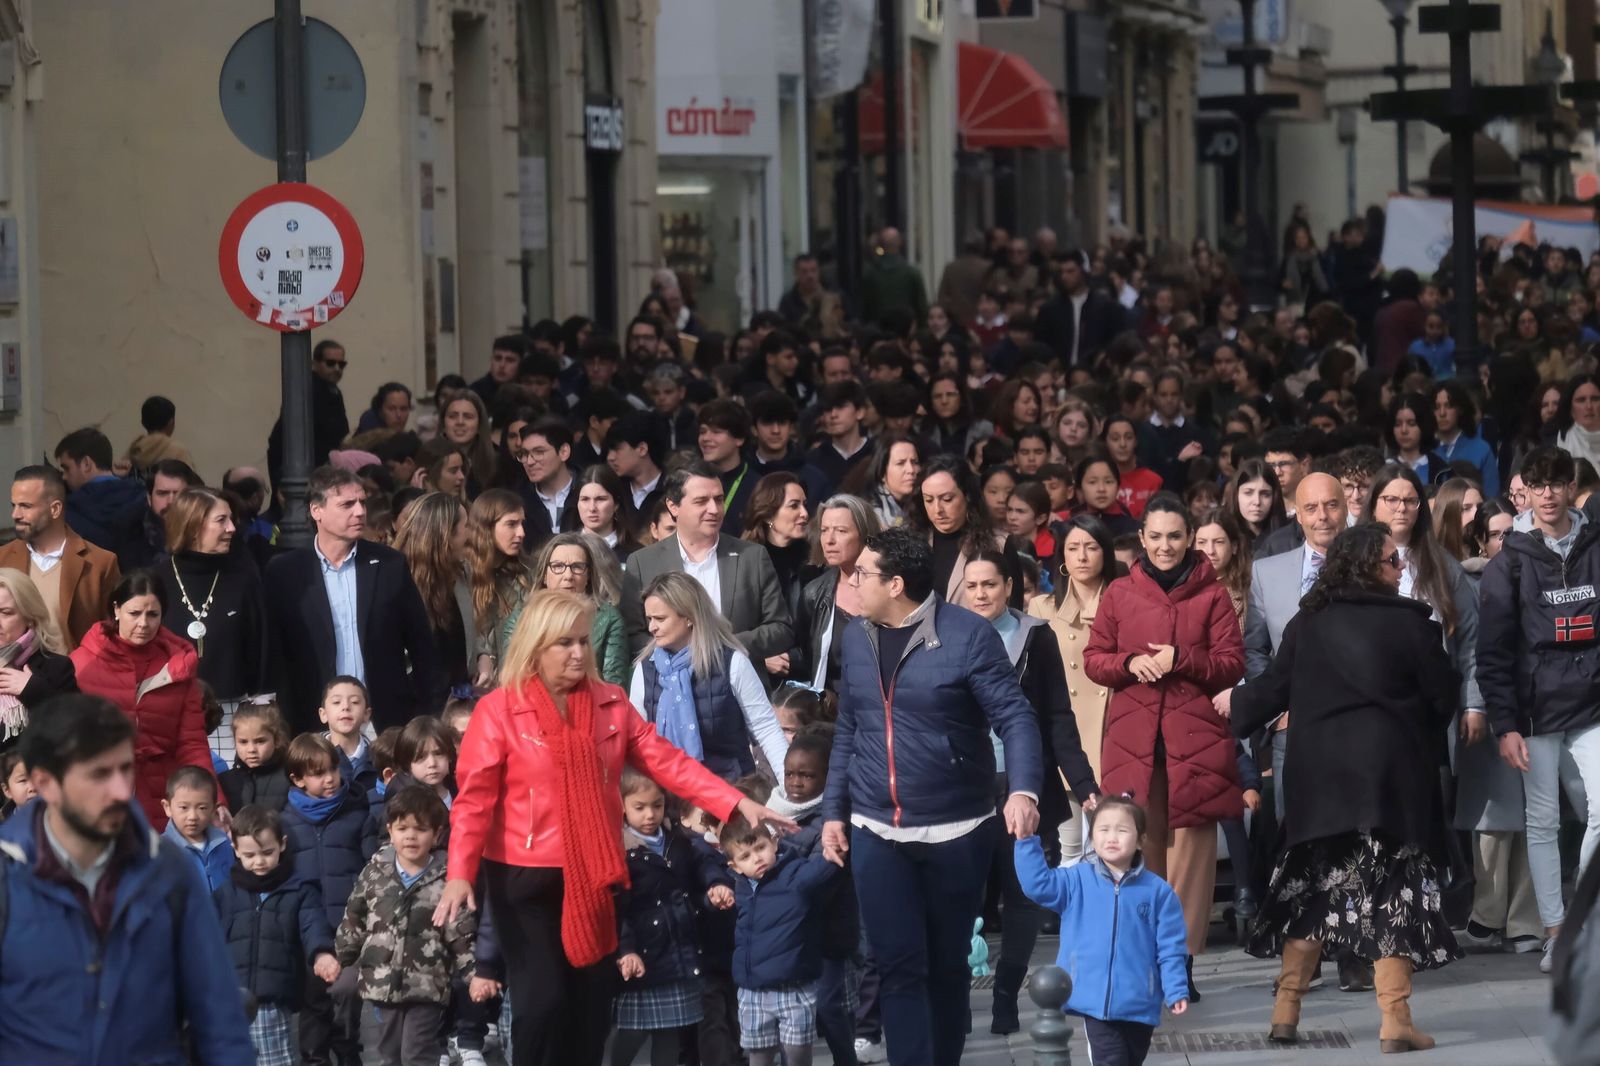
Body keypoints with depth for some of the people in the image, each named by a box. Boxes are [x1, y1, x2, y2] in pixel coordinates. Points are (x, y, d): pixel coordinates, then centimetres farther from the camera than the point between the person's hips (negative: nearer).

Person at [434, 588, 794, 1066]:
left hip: (592, 878, 5)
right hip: (525, 879, -5)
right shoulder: (498, 711, -9)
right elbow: (474, 799, -13)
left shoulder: (610, 704, 4)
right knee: (542, 1000, -9)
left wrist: (738, 804, -6)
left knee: (592, 1002, 8)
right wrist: (461, 874, -25)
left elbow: (666, 762, 3)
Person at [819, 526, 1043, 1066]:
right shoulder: (857, 637, 7)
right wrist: (833, 811, 12)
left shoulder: (969, 635, -11)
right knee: (898, 965, -3)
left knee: (947, 963, 9)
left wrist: (1023, 790, -28)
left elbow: (1015, 718, -13)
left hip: (955, 831, -4)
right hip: (877, 833, 4)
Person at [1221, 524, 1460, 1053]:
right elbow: (1444, 694, -3)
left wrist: (1237, 703, 31)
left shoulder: (1307, 624, 4)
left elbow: (1274, 688, 10)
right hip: (1389, 770, -4)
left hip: (1319, 772, 4)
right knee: (1392, 889, 0)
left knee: (1314, 883, 14)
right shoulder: (1407, 622, -7)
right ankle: (1395, 1021, -6)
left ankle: (1286, 1010, 14)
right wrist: (1414, 726, 20)